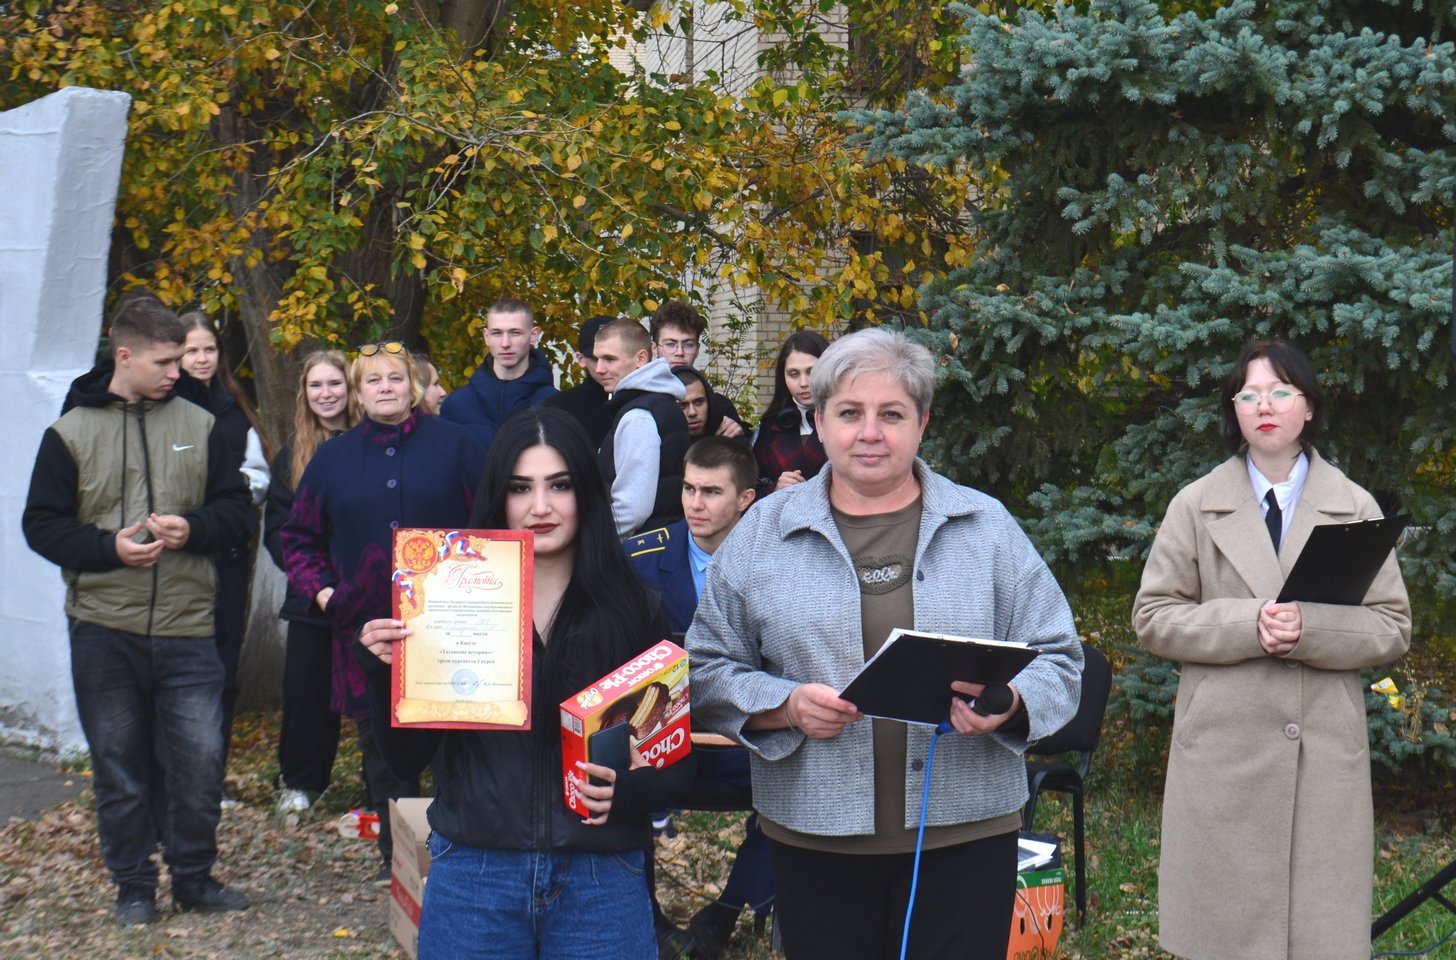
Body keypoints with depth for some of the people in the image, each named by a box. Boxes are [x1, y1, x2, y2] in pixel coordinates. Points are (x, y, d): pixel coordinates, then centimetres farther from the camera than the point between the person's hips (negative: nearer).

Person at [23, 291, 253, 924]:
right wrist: (109, 548, -15)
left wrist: (191, 529, -12)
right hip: (103, 629, -1)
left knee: (200, 759, 0)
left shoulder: (199, 426, 6)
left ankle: (194, 877, 19)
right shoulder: (71, 433, 1)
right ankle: (133, 886, 22)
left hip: (187, 628, 1)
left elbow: (236, 510, 9)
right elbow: (41, 524, 1)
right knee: (118, 765, 8)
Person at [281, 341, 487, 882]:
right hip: (366, 624, 3)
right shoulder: (334, 458, 12)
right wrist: (319, 590, 4)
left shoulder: (453, 444, 5)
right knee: (381, 744, 8)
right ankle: (397, 853, 19)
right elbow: (299, 536, 18)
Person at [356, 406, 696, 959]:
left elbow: (677, 760, 2)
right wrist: (387, 673, -15)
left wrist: (627, 791, -18)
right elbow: (407, 760, 1)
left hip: (601, 878, 0)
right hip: (471, 874, 0)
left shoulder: (632, 611, -1)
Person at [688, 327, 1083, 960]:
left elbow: (1057, 660, 6)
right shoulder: (763, 532, 5)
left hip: (965, 835, 0)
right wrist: (786, 705, -13)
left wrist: (1009, 703, -15)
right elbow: (707, 670, 5)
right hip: (815, 839, 0)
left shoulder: (986, 526, 6)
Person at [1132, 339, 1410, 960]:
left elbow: (1392, 628, 6)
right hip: (1221, 748, 0)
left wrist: (1312, 629, -14)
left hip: (1326, 750, 0)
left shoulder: (1356, 507, 9)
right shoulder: (1196, 505, 8)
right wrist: (1247, 624, -13)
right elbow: (1152, 616, 4)